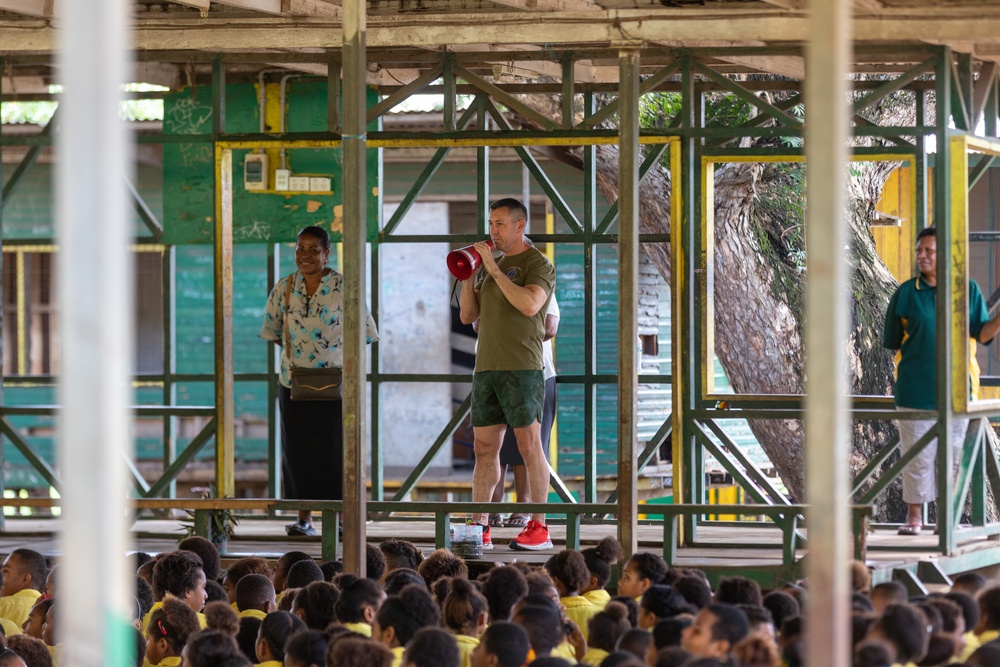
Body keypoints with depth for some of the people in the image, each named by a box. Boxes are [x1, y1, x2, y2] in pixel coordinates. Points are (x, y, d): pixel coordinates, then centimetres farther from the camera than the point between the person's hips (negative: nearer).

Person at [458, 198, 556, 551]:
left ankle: (538, 528, -5)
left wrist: (494, 270, -16)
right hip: (486, 368, 7)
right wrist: (469, 278, 2)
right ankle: (479, 527, 5)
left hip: (522, 368, -7)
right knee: (484, 449, 4)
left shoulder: (538, 264, -2)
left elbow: (530, 304, -20)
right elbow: (468, 316, 18)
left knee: (529, 446, -6)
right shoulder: (490, 266, 20)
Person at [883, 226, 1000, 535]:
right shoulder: (906, 293, 1)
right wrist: (917, 354, -3)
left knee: (952, 452, 6)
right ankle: (914, 516, 11)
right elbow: (893, 339, 7)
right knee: (917, 453, 0)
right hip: (916, 387, -1)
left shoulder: (968, 290, 3)